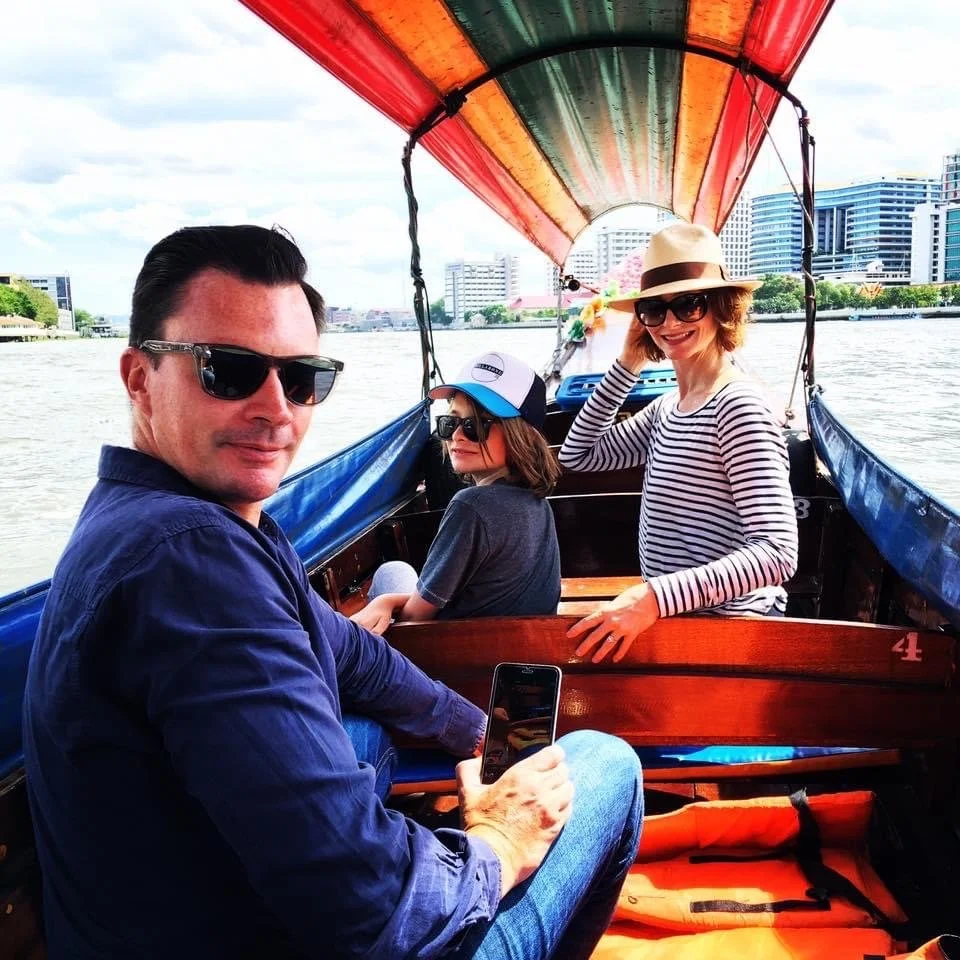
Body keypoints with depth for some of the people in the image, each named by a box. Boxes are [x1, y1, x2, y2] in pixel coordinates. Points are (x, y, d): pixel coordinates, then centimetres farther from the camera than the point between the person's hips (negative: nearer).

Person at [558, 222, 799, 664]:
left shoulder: (739, 406, -17)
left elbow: (777, 553, -25)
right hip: (674, 621, 8)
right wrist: (626, 366, 5)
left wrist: (656, 596, -34)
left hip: (732, 626, -7)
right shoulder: (667, 408, 9)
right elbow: (578, 454, 13)